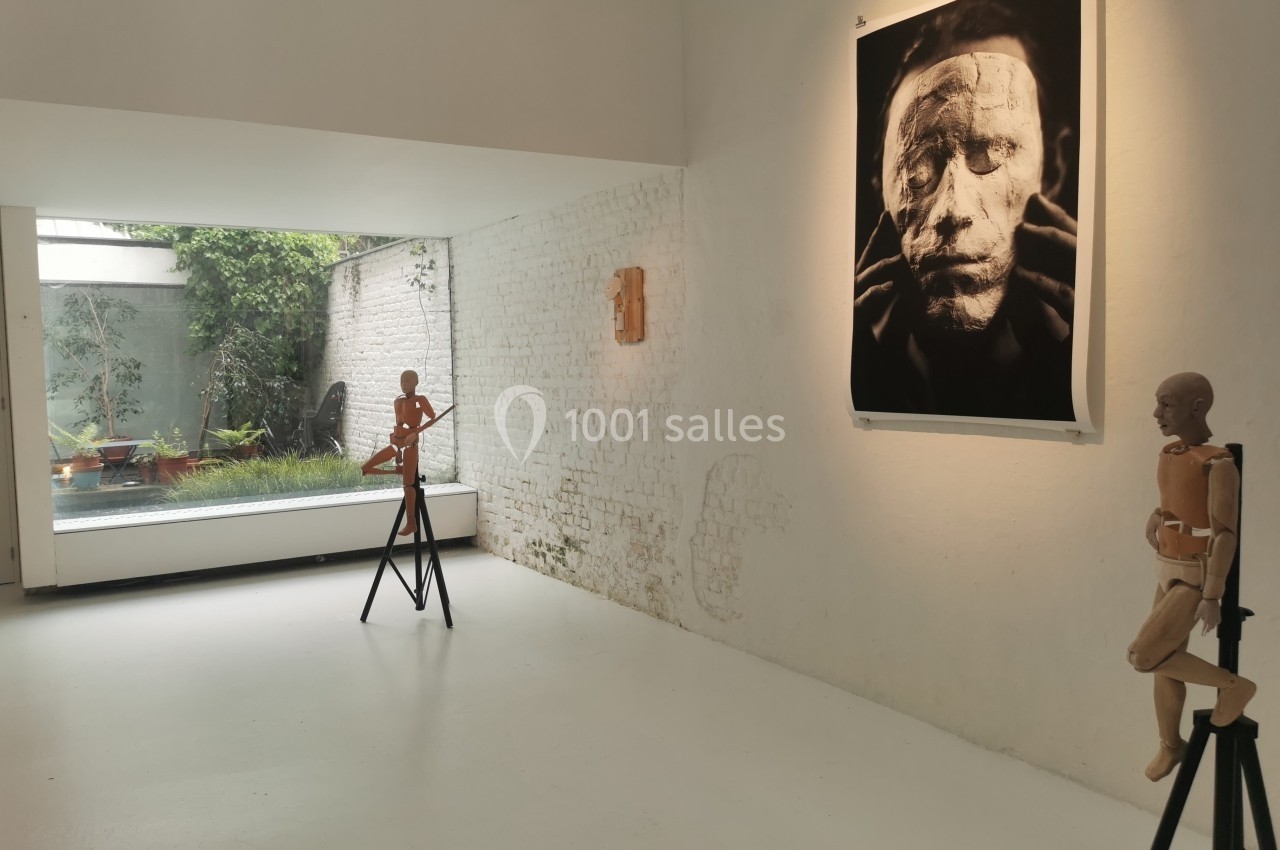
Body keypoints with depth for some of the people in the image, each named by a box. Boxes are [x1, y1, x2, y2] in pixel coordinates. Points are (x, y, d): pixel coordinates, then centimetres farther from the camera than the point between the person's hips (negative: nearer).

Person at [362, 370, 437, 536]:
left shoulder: (420, 400, -8)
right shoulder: (398, 401, 11)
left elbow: (433, 418, -10)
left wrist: (416, 432, -17)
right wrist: (397, 444, 17)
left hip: (410, 444, -7)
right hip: (396, 443, 7)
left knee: (407, 484, -8)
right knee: (365, 468, 1)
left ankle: (411, 523, -2)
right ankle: (399, 470, 18)